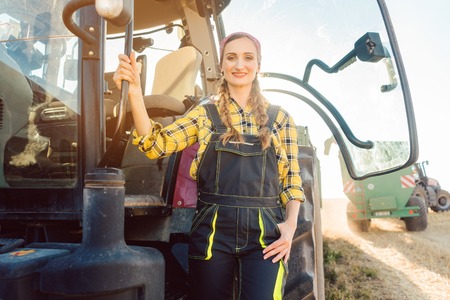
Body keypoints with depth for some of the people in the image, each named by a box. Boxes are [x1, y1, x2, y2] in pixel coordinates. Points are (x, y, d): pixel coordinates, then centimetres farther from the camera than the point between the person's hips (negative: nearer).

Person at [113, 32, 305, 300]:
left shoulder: (280, 119, 8)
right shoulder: (205, 114, 7)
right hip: (213, 230, 1)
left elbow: (291, 180, 9)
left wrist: (291, 224, -7)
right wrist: (135, 93, -18)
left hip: (264, 232, 0)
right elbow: (157, 145, -6)